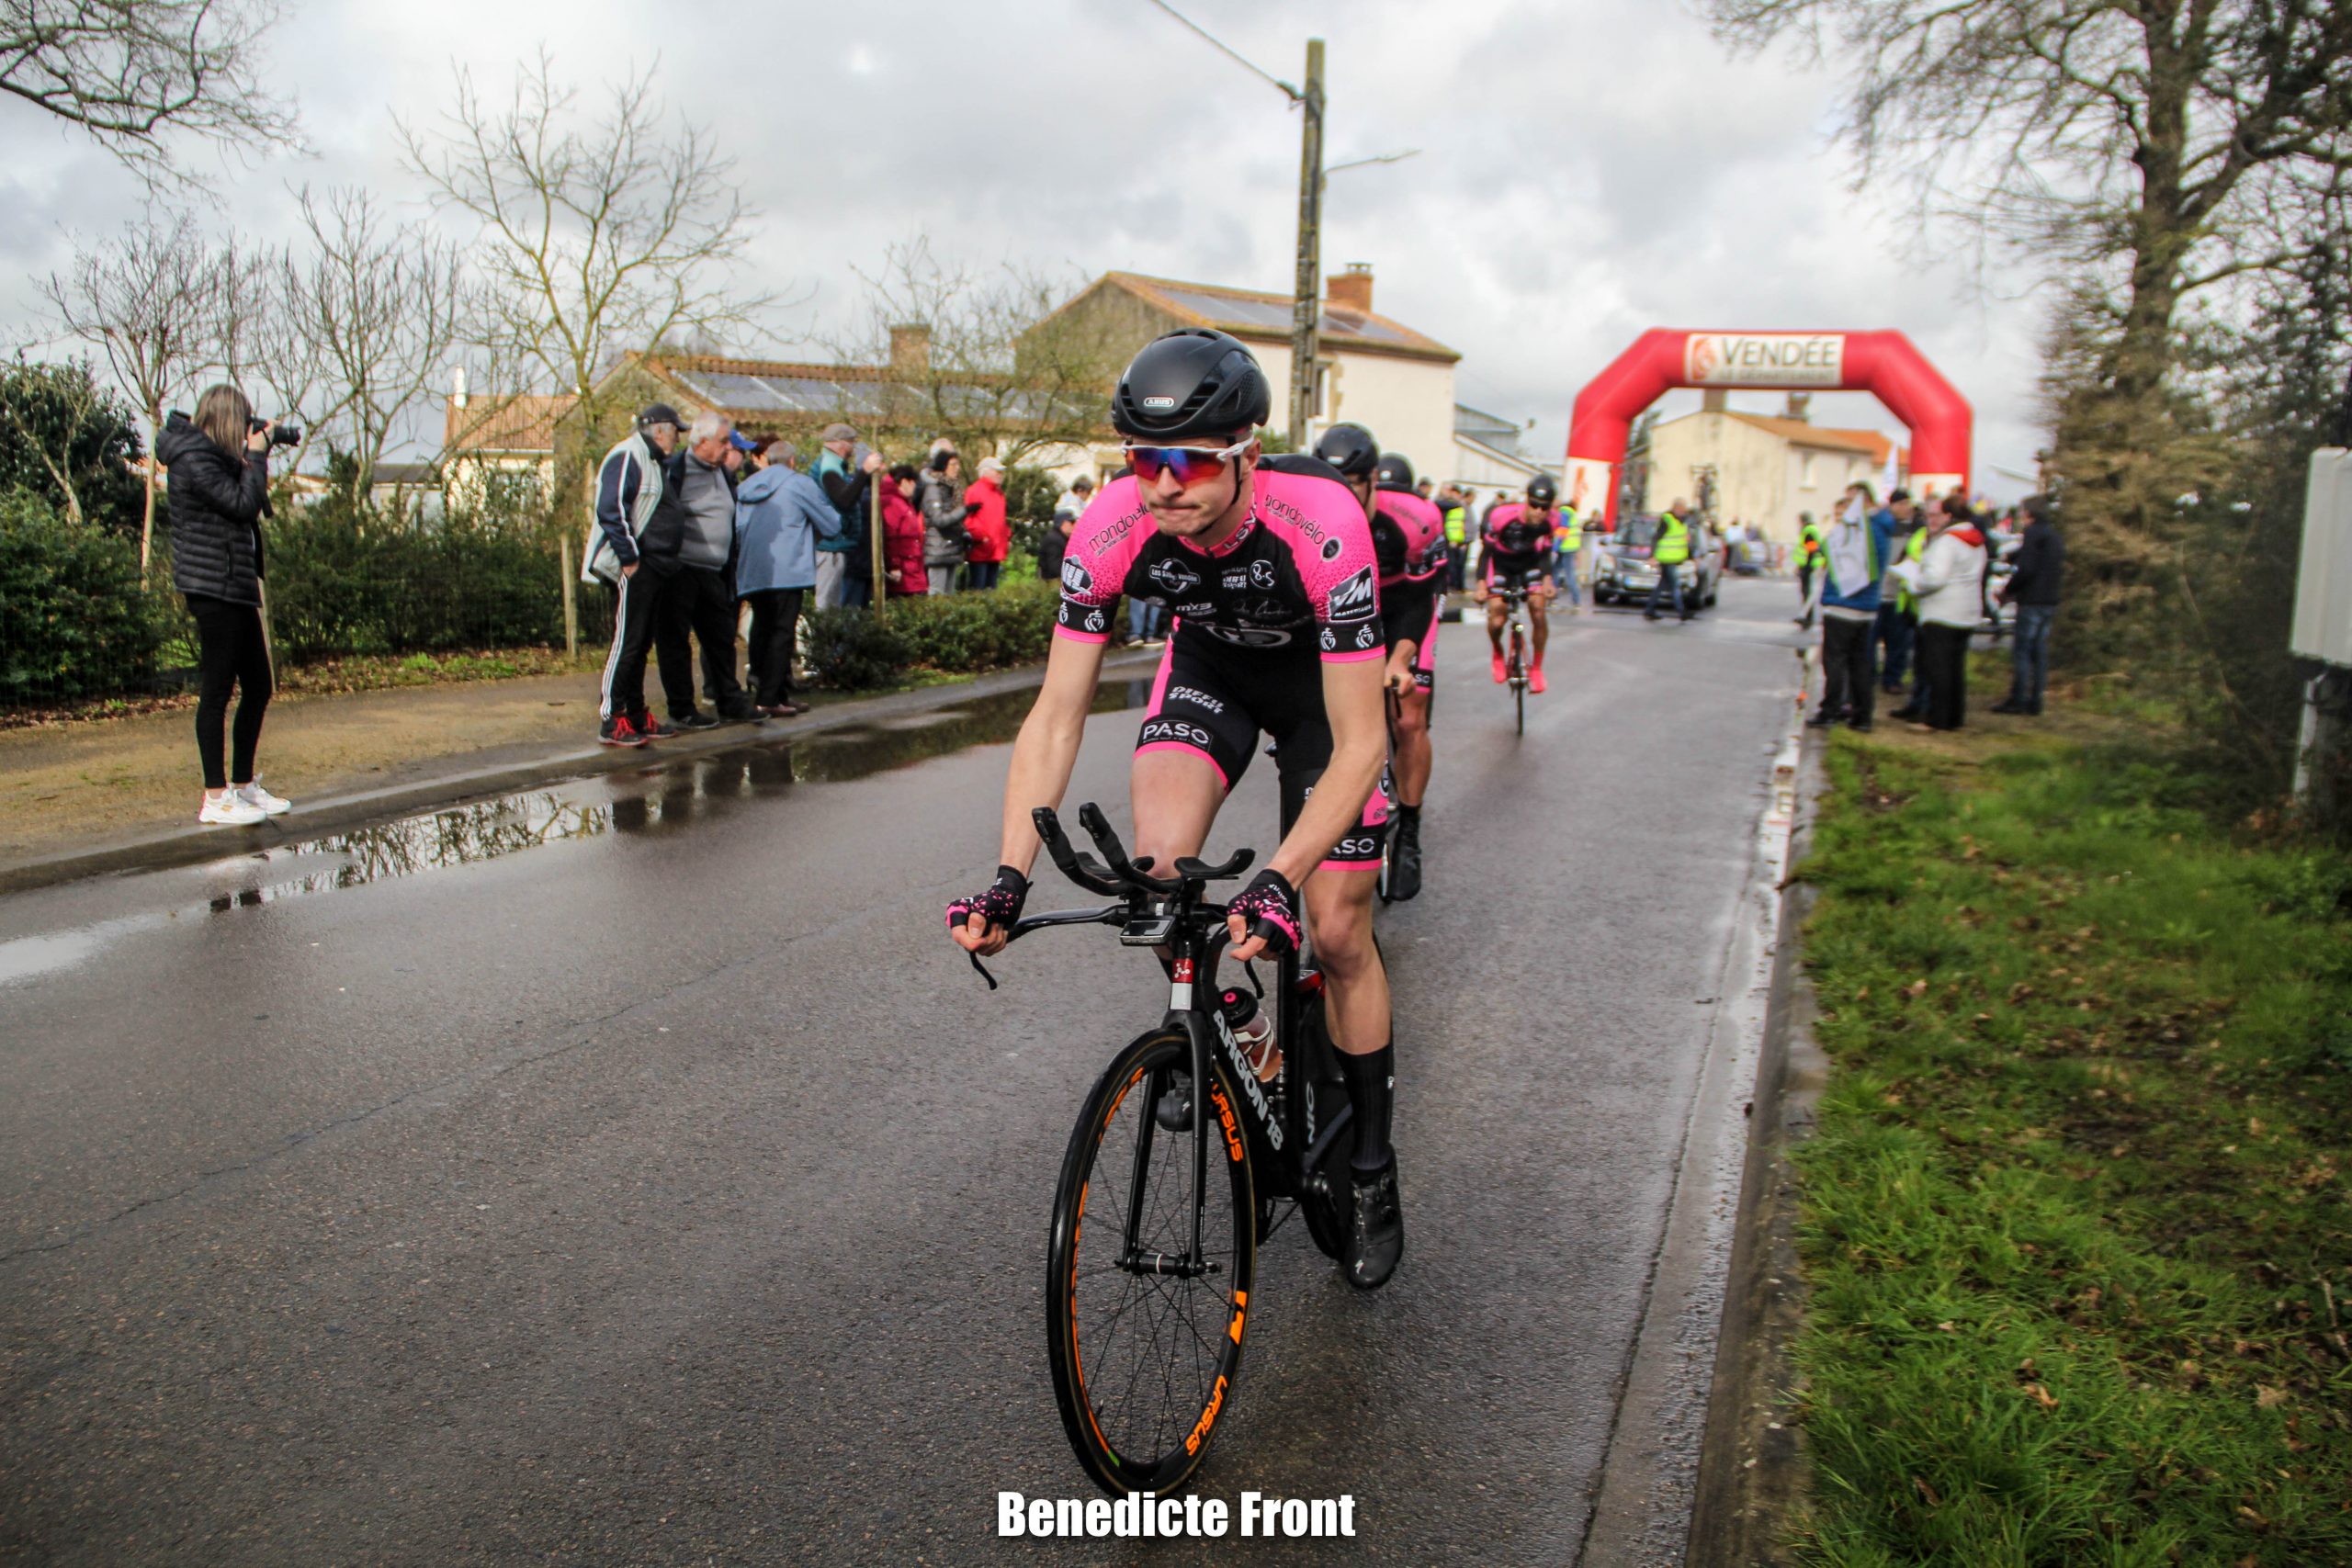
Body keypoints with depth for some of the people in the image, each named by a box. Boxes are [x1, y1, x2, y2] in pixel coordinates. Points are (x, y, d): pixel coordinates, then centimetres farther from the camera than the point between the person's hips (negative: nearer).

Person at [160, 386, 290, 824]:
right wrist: (257, 455, -7)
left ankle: (243, 786, 23)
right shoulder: (194, 460, -12)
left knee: (258, 688, 13)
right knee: (217, 690, -6)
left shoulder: (214, 456, 16)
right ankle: (215, 799, 0)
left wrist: (256, 455, 11)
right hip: (213, 589, -10)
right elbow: (243, 504, -18)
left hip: (236, 589, 10)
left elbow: (252, 503, 18)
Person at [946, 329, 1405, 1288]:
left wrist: (1280, 879, -48)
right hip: (1210, 659, 3)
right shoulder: (1114, 527, -30)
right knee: (1158, 866, -24)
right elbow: (1056, 716, -24)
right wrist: (1010, 878, -33)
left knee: (1338, 933, -5)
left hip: (1320, 677, -2)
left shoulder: (1322, 526, -39)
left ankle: (1372, 1170, 16)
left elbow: (1359, 743, -36)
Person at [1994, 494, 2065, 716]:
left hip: (2031, 601, -8)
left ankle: (2017, 700, -6)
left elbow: (2026, 569, -18)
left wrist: (2007, 591, -5)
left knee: (2021, 650, -5)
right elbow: (2059, 570, 20)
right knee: (2040, 652, 10)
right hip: (2050, 601, 8)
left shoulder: (2033, 533, -10)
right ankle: (2035, 702, 11)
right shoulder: (2056, 536, 16)